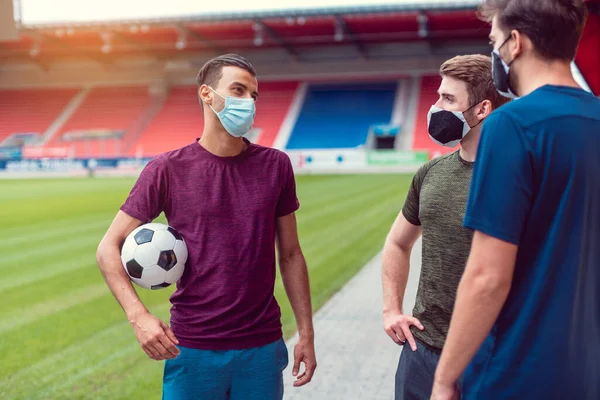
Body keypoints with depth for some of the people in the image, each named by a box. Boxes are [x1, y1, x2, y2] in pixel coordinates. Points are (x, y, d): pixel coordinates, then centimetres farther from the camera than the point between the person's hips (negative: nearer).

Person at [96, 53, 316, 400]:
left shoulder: (275, 166, 2)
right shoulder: (168, 170, -4)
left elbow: (290, 255, 7)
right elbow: (109, 248, -1)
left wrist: (307, 333, 5)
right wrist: (139, 316, -15)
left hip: (262, 348, 2)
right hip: (192, 350, -1)